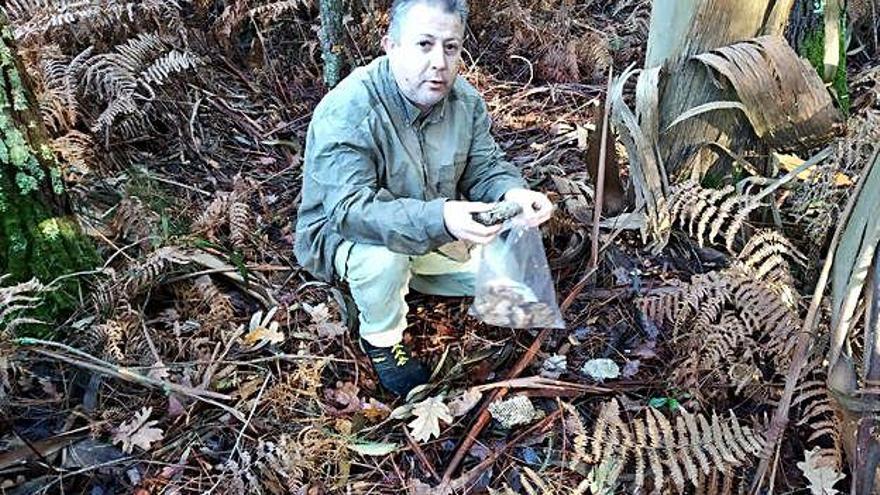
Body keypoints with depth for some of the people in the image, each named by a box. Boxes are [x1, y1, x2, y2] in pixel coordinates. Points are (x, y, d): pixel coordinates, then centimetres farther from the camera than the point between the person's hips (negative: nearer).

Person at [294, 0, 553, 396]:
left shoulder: (465, 100, -10)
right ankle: (380, 340, -5)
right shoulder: (346, 113, -31)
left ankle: (407, 276, 21)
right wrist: (440, 219, -54)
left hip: (433, 235, 6)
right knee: (385, 254, -38)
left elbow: (486, 168, -5)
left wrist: (513, 193, -31)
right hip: (343, 235, -6)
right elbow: (351, 211, -38)